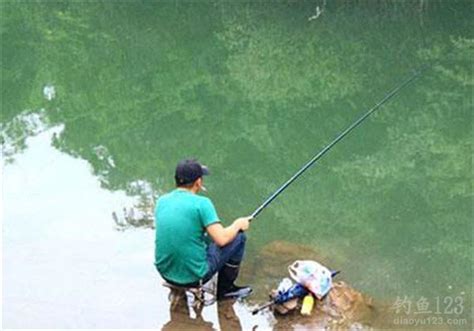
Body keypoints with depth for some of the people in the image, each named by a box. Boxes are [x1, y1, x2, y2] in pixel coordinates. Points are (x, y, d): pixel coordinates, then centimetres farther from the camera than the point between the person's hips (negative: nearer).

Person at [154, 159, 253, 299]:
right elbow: (221, 240, -19)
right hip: (194, 276, -7)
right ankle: (226, 288, 22)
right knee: (238, 237, 10)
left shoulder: (162, 201, 2)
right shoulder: (201, 203, -16)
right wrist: (238, 224, 0)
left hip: (166, 273, 7)